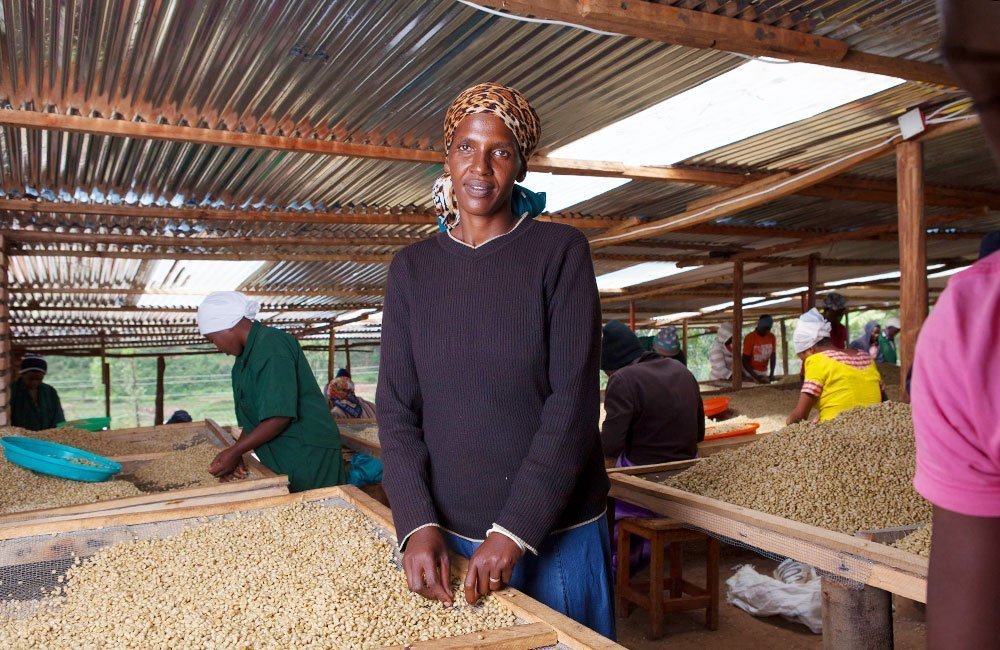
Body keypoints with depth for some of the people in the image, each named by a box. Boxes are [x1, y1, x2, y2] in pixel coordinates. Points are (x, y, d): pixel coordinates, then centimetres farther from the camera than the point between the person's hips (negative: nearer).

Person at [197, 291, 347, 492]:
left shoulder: (272, 345, -17)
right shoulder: (246, 356, 14)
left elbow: (280, 416, -23)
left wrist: (235, 451, -16)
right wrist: (235, 454, 6)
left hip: (307, 458, -9)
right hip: (281, 460, 9)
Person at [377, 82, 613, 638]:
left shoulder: (560, 251, -6)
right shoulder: (412, 269, 3)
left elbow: (574, 398, -12)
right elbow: (397, 408, 0)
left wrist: (515, 529, -17)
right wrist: (417, 524, -13)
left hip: (556, 533, -2)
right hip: (448, 536, 3)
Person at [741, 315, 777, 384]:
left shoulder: (772, 337, -2)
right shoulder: (749, 338, -15)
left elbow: (773, 357, 0)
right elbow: (745, 361, -15)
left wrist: (772, 374, -15)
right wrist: (756, 377, -25)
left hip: (763, 372, 4)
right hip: (750, 371, -4)